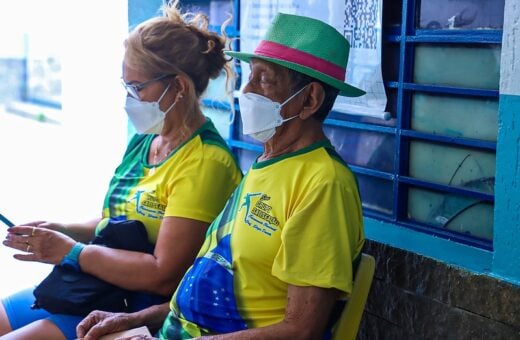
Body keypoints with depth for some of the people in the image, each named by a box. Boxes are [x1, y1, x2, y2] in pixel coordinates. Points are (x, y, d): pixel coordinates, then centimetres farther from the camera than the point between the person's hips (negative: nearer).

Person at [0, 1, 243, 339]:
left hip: (145, 310, -9)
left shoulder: (205, 163, -19)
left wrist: (70, 251, -16)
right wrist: (65, 231, 0)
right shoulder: (144, 141, 9)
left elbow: (163, 275, -22)